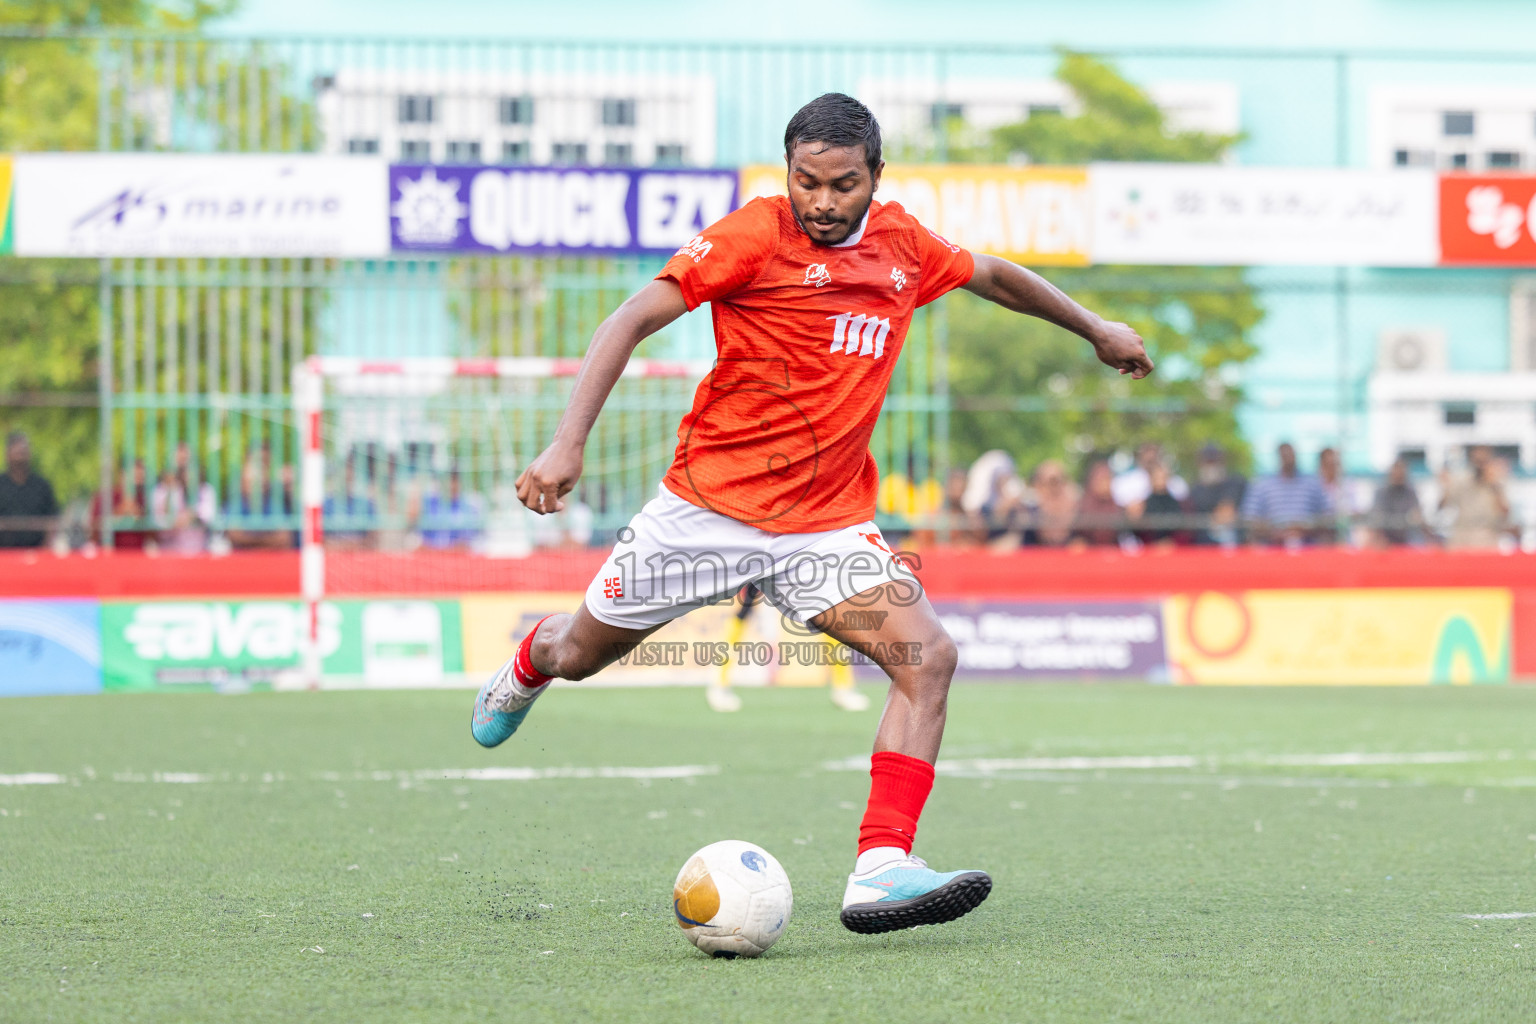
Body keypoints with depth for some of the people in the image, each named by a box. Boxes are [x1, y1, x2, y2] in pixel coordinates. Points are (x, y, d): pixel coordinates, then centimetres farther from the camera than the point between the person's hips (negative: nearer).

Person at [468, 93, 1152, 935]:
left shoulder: (902, 244, 4)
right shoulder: (753, 236, -12)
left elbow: (994, 276, 26)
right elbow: (632, 322, -15)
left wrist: (1096, 329, 36)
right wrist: (567, 444, -25)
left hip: (828, 525, 3)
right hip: (708, 503, -3)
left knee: (927, 657, -20)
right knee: (581, 653, 13)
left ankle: (879, 869, -26)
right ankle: (526, 668, 52)